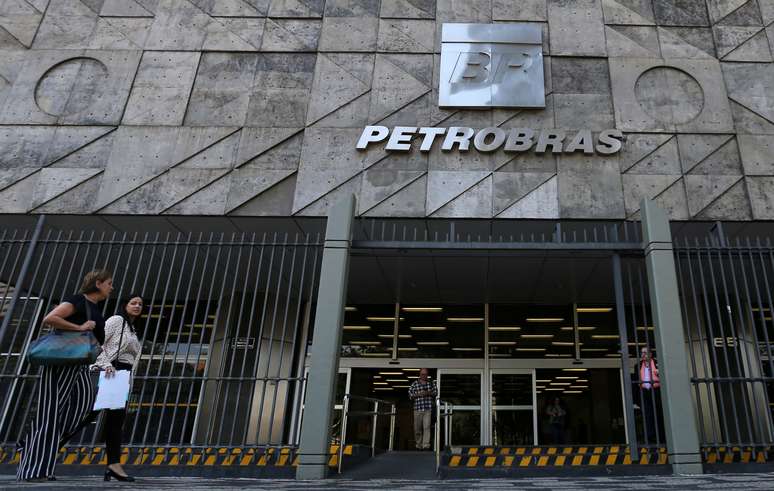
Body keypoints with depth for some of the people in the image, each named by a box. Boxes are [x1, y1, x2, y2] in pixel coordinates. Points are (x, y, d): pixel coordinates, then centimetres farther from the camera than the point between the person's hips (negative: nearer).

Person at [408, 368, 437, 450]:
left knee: (427, 427, -12)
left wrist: (428, 393, -10)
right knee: (417, 428, 5)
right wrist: (418, 394, -12)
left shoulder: (431, 382, 9)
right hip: (418, 409, 1)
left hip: (428, 409, -1)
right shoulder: (415, 383, 5)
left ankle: (426, 445, -13)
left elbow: (436, 392, 9)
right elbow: (410, 394, 4)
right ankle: (418, 445, 18)